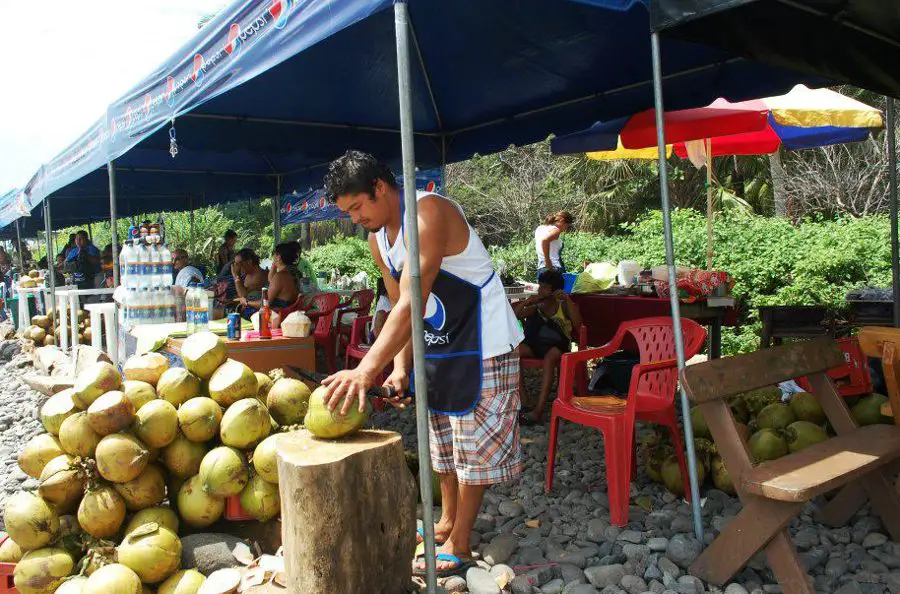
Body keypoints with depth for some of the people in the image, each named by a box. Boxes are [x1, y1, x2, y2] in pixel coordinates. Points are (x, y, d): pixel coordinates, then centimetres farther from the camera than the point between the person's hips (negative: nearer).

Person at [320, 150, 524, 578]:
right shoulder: (378, 240, 2)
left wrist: (367, 369, -41)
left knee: (474, 445, 1)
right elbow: (400, 308, 6)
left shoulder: (429, 214, -26)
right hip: (438, 346, 9)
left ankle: (459, 545, 14)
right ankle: (447, 522, 35)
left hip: (483, 346, -9)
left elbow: (412, 304, -35)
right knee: (444, 442, 18)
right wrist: (401, 368, -6)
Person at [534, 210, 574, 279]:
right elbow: (545, 240, -29)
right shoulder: (555, 230, -9)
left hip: (540, 269, 8)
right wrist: (548, 261, -22)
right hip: (555, 269, -8)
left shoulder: (539, 228, 17)